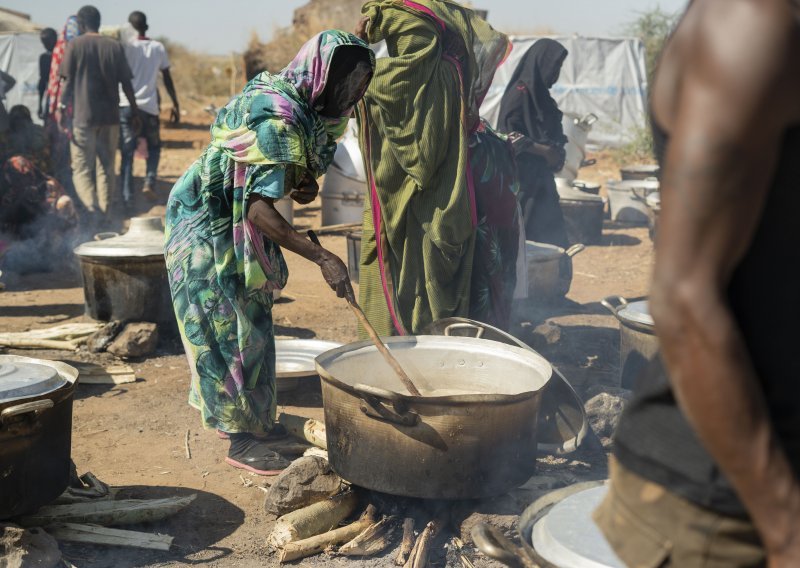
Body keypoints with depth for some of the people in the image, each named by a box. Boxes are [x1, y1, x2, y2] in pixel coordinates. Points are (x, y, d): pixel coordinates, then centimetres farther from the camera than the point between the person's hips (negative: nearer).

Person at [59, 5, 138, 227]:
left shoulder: (75, 45, -1)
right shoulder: (115, 46, 5)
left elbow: (68, 82, -4)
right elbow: (126, 83, 4)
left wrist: (63, 109, 1)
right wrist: (135, 111, 13)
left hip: (83, 117, -3)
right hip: (110, 116, 3)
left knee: (81, 169, 1)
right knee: (106, 169, 12)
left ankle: (92, 207, -22)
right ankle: (105, 215, 12)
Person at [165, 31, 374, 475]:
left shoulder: (306, 110, 0)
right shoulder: (276, 117, -30)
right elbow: (259, 208, -36)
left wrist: (305, 184, -10)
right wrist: (323, 258, -39)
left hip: (237, 229, 10)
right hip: (209, 228, -9)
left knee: (252, 323, 15)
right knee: (230, 329, -4)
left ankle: (253, 420, 28)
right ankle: (241, 442, 6)